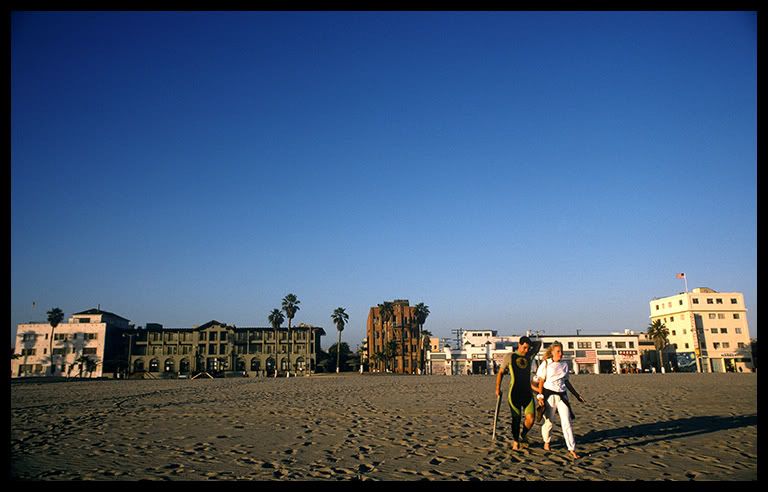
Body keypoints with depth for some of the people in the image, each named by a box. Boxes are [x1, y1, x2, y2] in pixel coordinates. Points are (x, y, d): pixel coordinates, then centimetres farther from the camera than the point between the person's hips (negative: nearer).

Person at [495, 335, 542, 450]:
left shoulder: (529, 356, 10)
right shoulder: (509, 356, 1)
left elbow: (539, 343, 24)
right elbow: (500, 372, 8)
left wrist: (529, 344, 13)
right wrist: (498, 388, 5)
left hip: (527, 392, 3)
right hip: (514, 393, -3)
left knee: (530, 418, -7)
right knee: (516, 418, 2)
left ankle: (522, 436, 21)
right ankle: (515, 442, 22)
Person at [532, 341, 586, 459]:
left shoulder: (564, 364, 10)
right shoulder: (546, 364, -2)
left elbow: (567, 382, 19)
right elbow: (541, 381, -4)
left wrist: (577, 395, 20)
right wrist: (540, 396, -12)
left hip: (562, 395, 3)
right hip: (549, 395, -3)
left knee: (567, 422, -4)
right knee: (549, 421, 7)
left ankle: (572, 449, 0)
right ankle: (546, 443, 32)